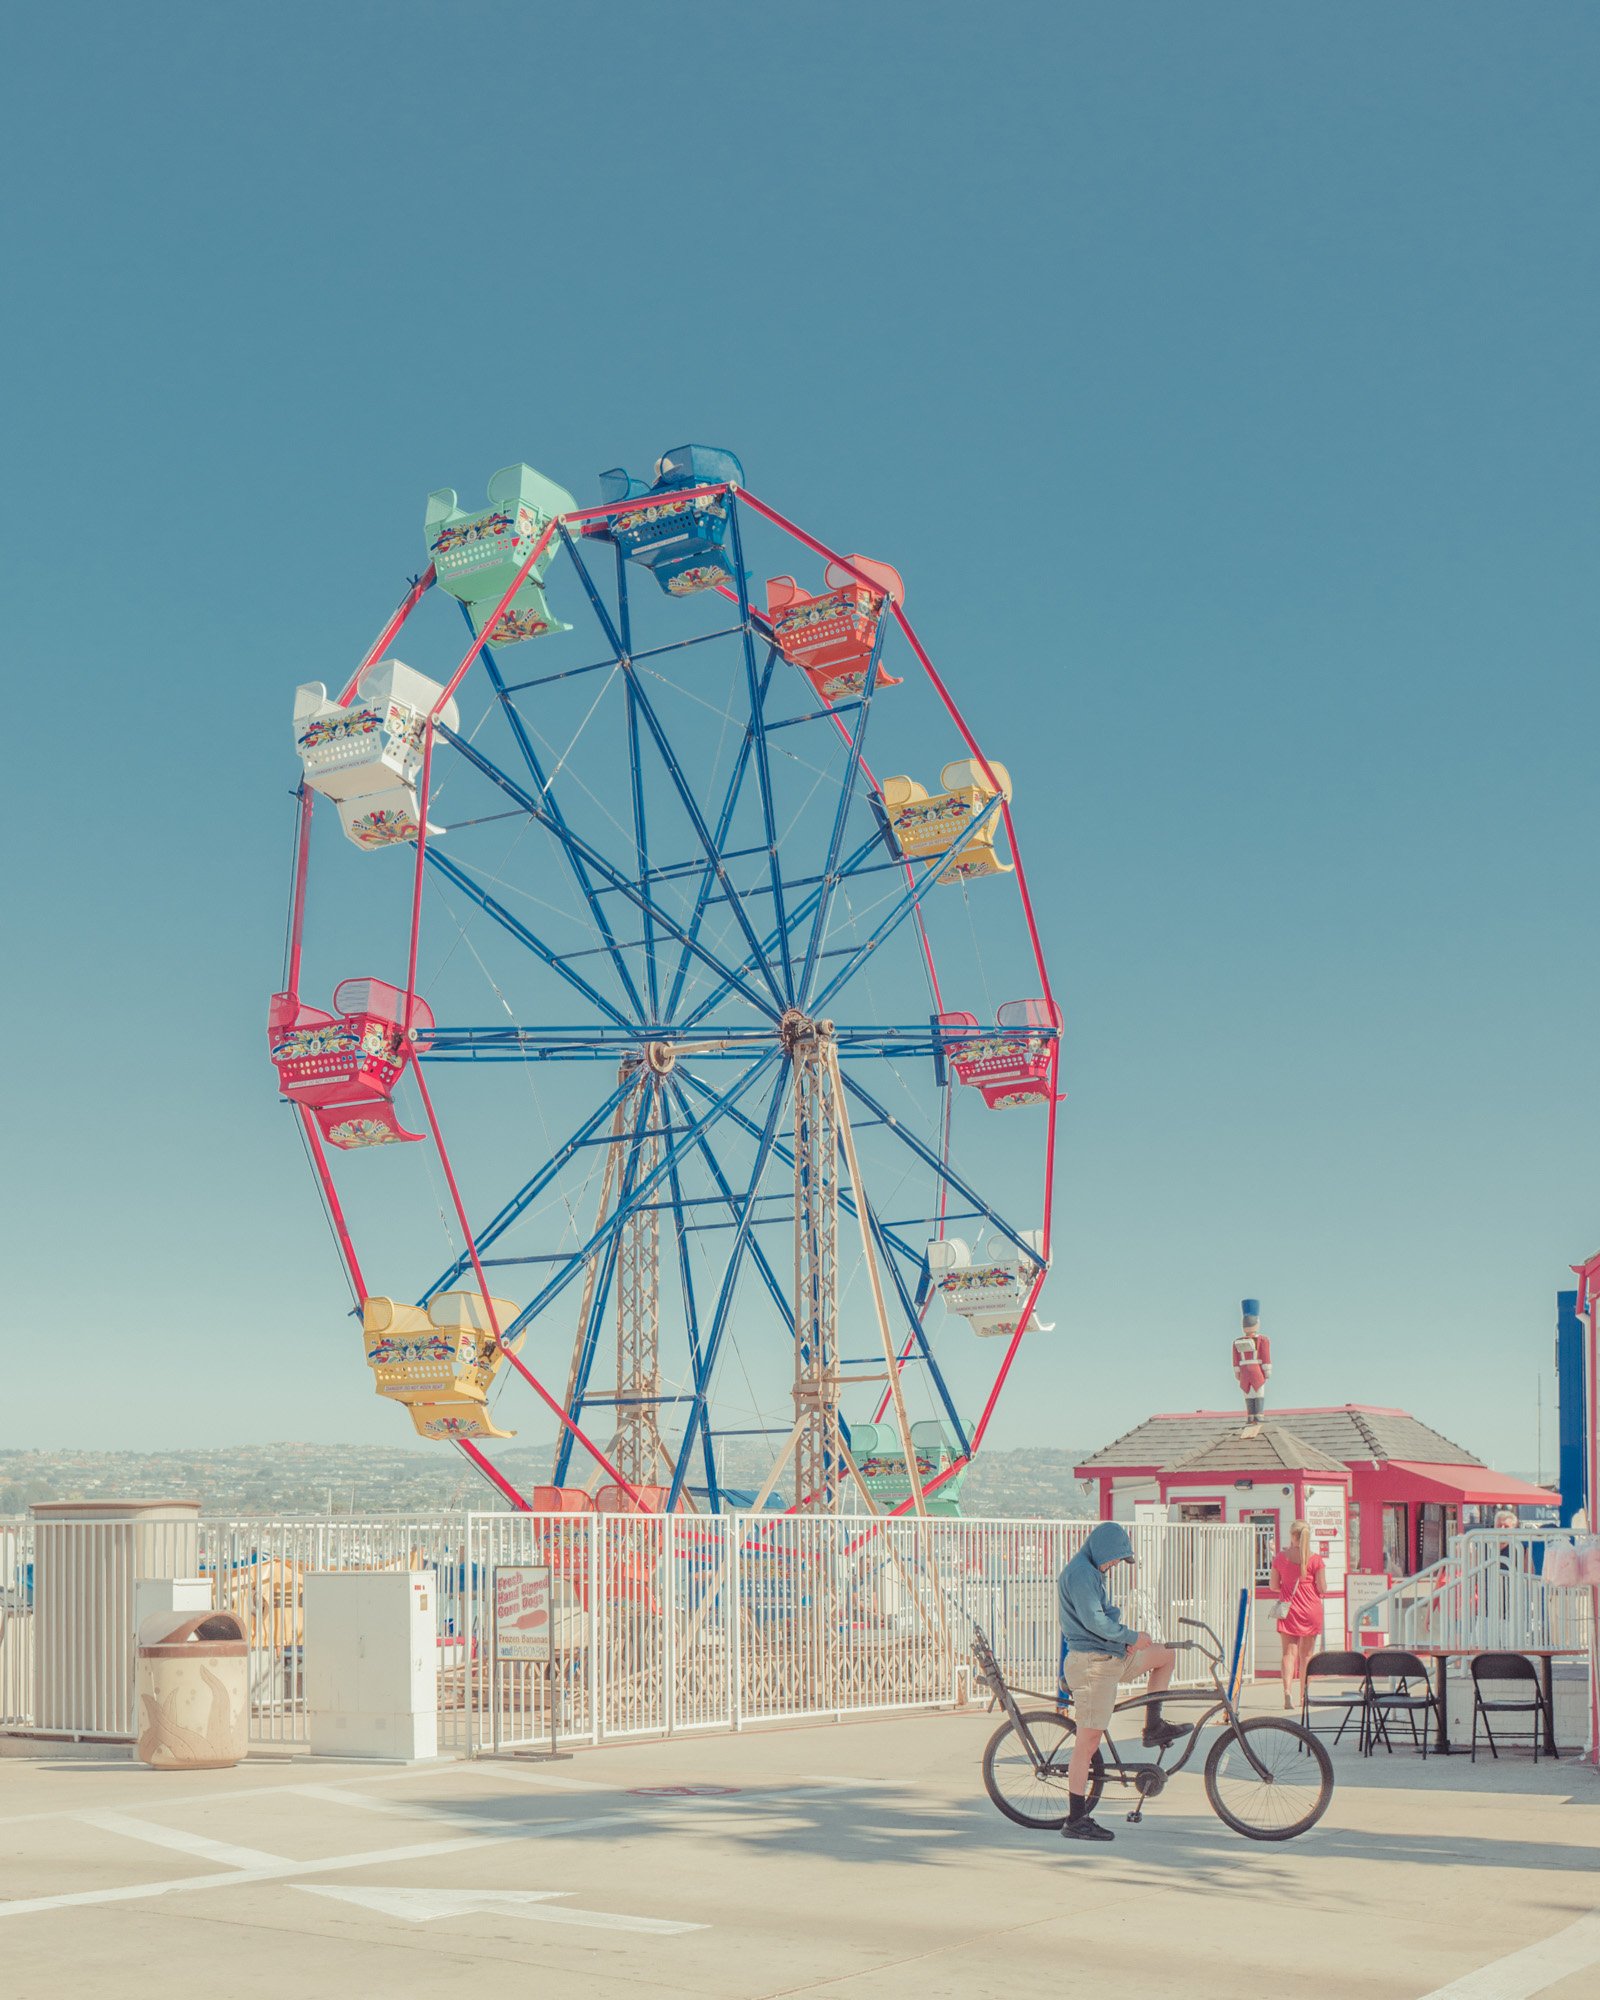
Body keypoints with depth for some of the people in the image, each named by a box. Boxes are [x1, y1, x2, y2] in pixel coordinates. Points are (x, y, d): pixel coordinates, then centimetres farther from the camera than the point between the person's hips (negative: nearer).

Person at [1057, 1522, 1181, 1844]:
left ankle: (1153, 1728, 24)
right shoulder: (1080, 1573, -16)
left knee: (1166, 1654, 22)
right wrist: (1132, 1636, -12)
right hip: (1091, 1663, -10)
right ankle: (1076, 1822, -6)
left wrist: (1126, 1639, 5)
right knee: (1089, 1740, -9)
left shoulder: (1091, 1573, 17)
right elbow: (1093, 1620, -24)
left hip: (1111, 1658, 10)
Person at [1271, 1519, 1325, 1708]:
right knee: (1306, 1654, 11)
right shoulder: (1315, 1560, -7)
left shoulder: (1280, 1557, -3)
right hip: (1311, 1608, 0)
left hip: (1288, 1608, 0)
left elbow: (1274, 1586, 3)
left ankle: (1288, 1691, -19)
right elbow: (1322, 1589, -6)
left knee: (1289, 1652, 1)